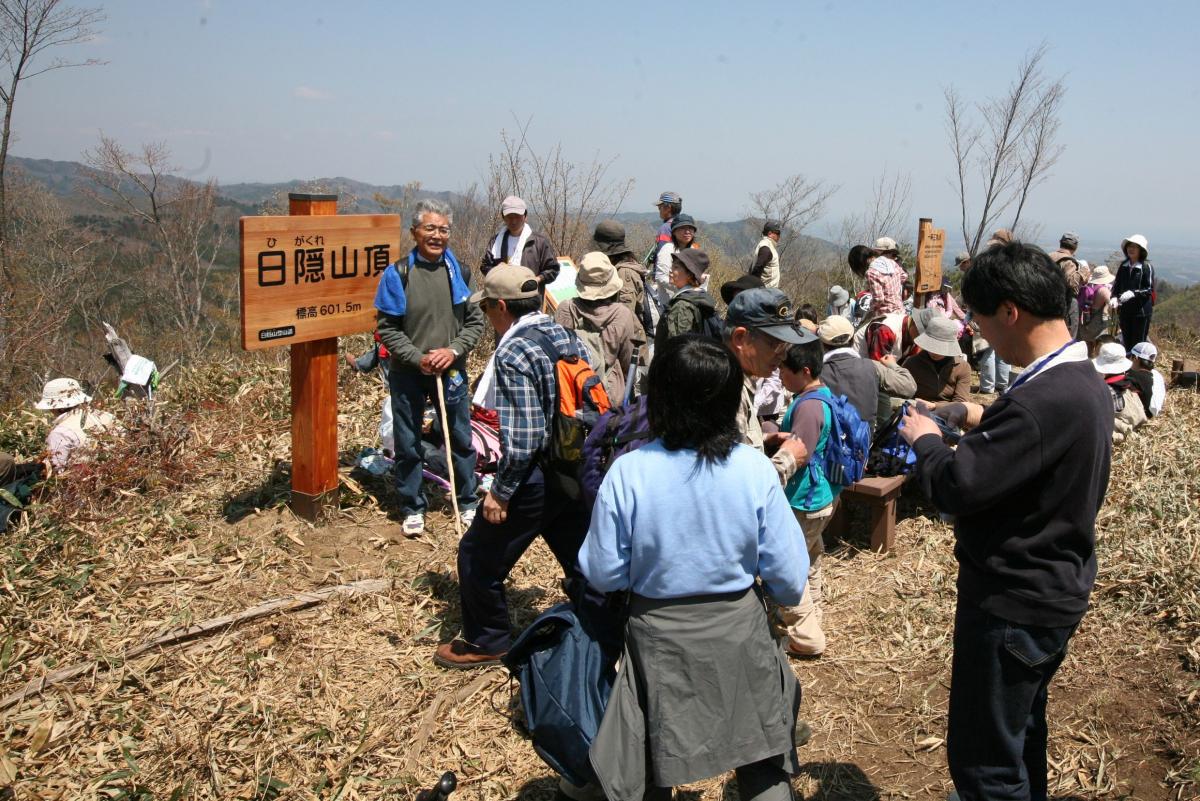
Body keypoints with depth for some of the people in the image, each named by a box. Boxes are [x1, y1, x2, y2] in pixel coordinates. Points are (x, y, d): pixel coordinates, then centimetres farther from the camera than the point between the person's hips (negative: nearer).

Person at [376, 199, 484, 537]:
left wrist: (454, 350, -12)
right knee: (407, 444, 8)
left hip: (452, 371, 2)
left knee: (461, 440, 12)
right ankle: (413, 508, 24)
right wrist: (418, 358, -17)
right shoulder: (397, 273, -8)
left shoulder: (458, 271, -1)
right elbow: (387, 328, -7)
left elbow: (475, 321, 3)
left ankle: (468, 503, 29)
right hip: (408, 373, -2)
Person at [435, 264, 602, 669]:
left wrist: (501, 491, -15)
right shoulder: (567, 337, 5)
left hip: (534, 479, -8)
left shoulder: (513, 353, -19)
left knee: (479, 556, 11)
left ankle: (487, 642, 26)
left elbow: (522, 438, -25)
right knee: (581, 557, 21)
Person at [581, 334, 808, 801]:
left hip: (658, 639, 0)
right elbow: (788, 578, -9)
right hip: (740, 637, 1)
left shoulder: (627, 473, -20)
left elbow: (602, 575, -11)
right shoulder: (755, 469, -17)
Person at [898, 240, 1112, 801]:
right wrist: (978, 430, 1)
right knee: (1022, 728, 29)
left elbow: (955, 485, -27)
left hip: (1013, 603, -10)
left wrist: (925, 440, -9)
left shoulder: (1043, 401, -30)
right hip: (1058, 590, 10)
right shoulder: (1085, 381, 4)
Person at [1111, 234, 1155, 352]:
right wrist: (1114, 298, -11)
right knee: (1127, 342, 14)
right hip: (1125, 310, 5)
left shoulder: (1147, 267, -9)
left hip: (1141, 311, -5)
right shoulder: (1123, 266, 6)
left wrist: (1132, 293, -27)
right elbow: (1116, 286, 9)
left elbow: (1149, 289, -11)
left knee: (1138, 343, 0)